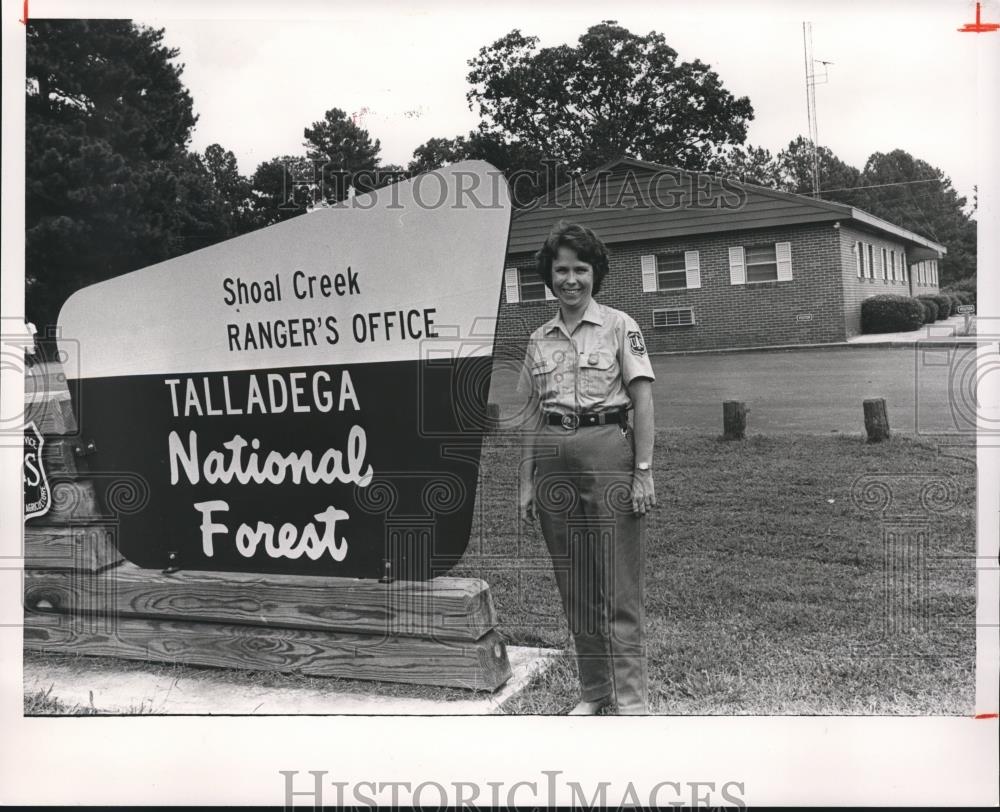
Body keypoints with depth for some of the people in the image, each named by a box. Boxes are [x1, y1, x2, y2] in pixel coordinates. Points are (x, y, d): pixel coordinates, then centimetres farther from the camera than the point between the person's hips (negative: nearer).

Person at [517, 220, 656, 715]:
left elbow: (643, 400, -4)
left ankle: (631, 701, 5)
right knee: (573, 586, 10)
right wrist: (527, 481, 9)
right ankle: (593, 690, 23)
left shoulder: (618, 326, 0)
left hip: (607, 451, -4)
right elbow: (532, 414, 14)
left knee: (617, 587, -3)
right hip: (552, 458, 5)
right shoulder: (539, 339, 12)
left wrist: (643, 470, -11)